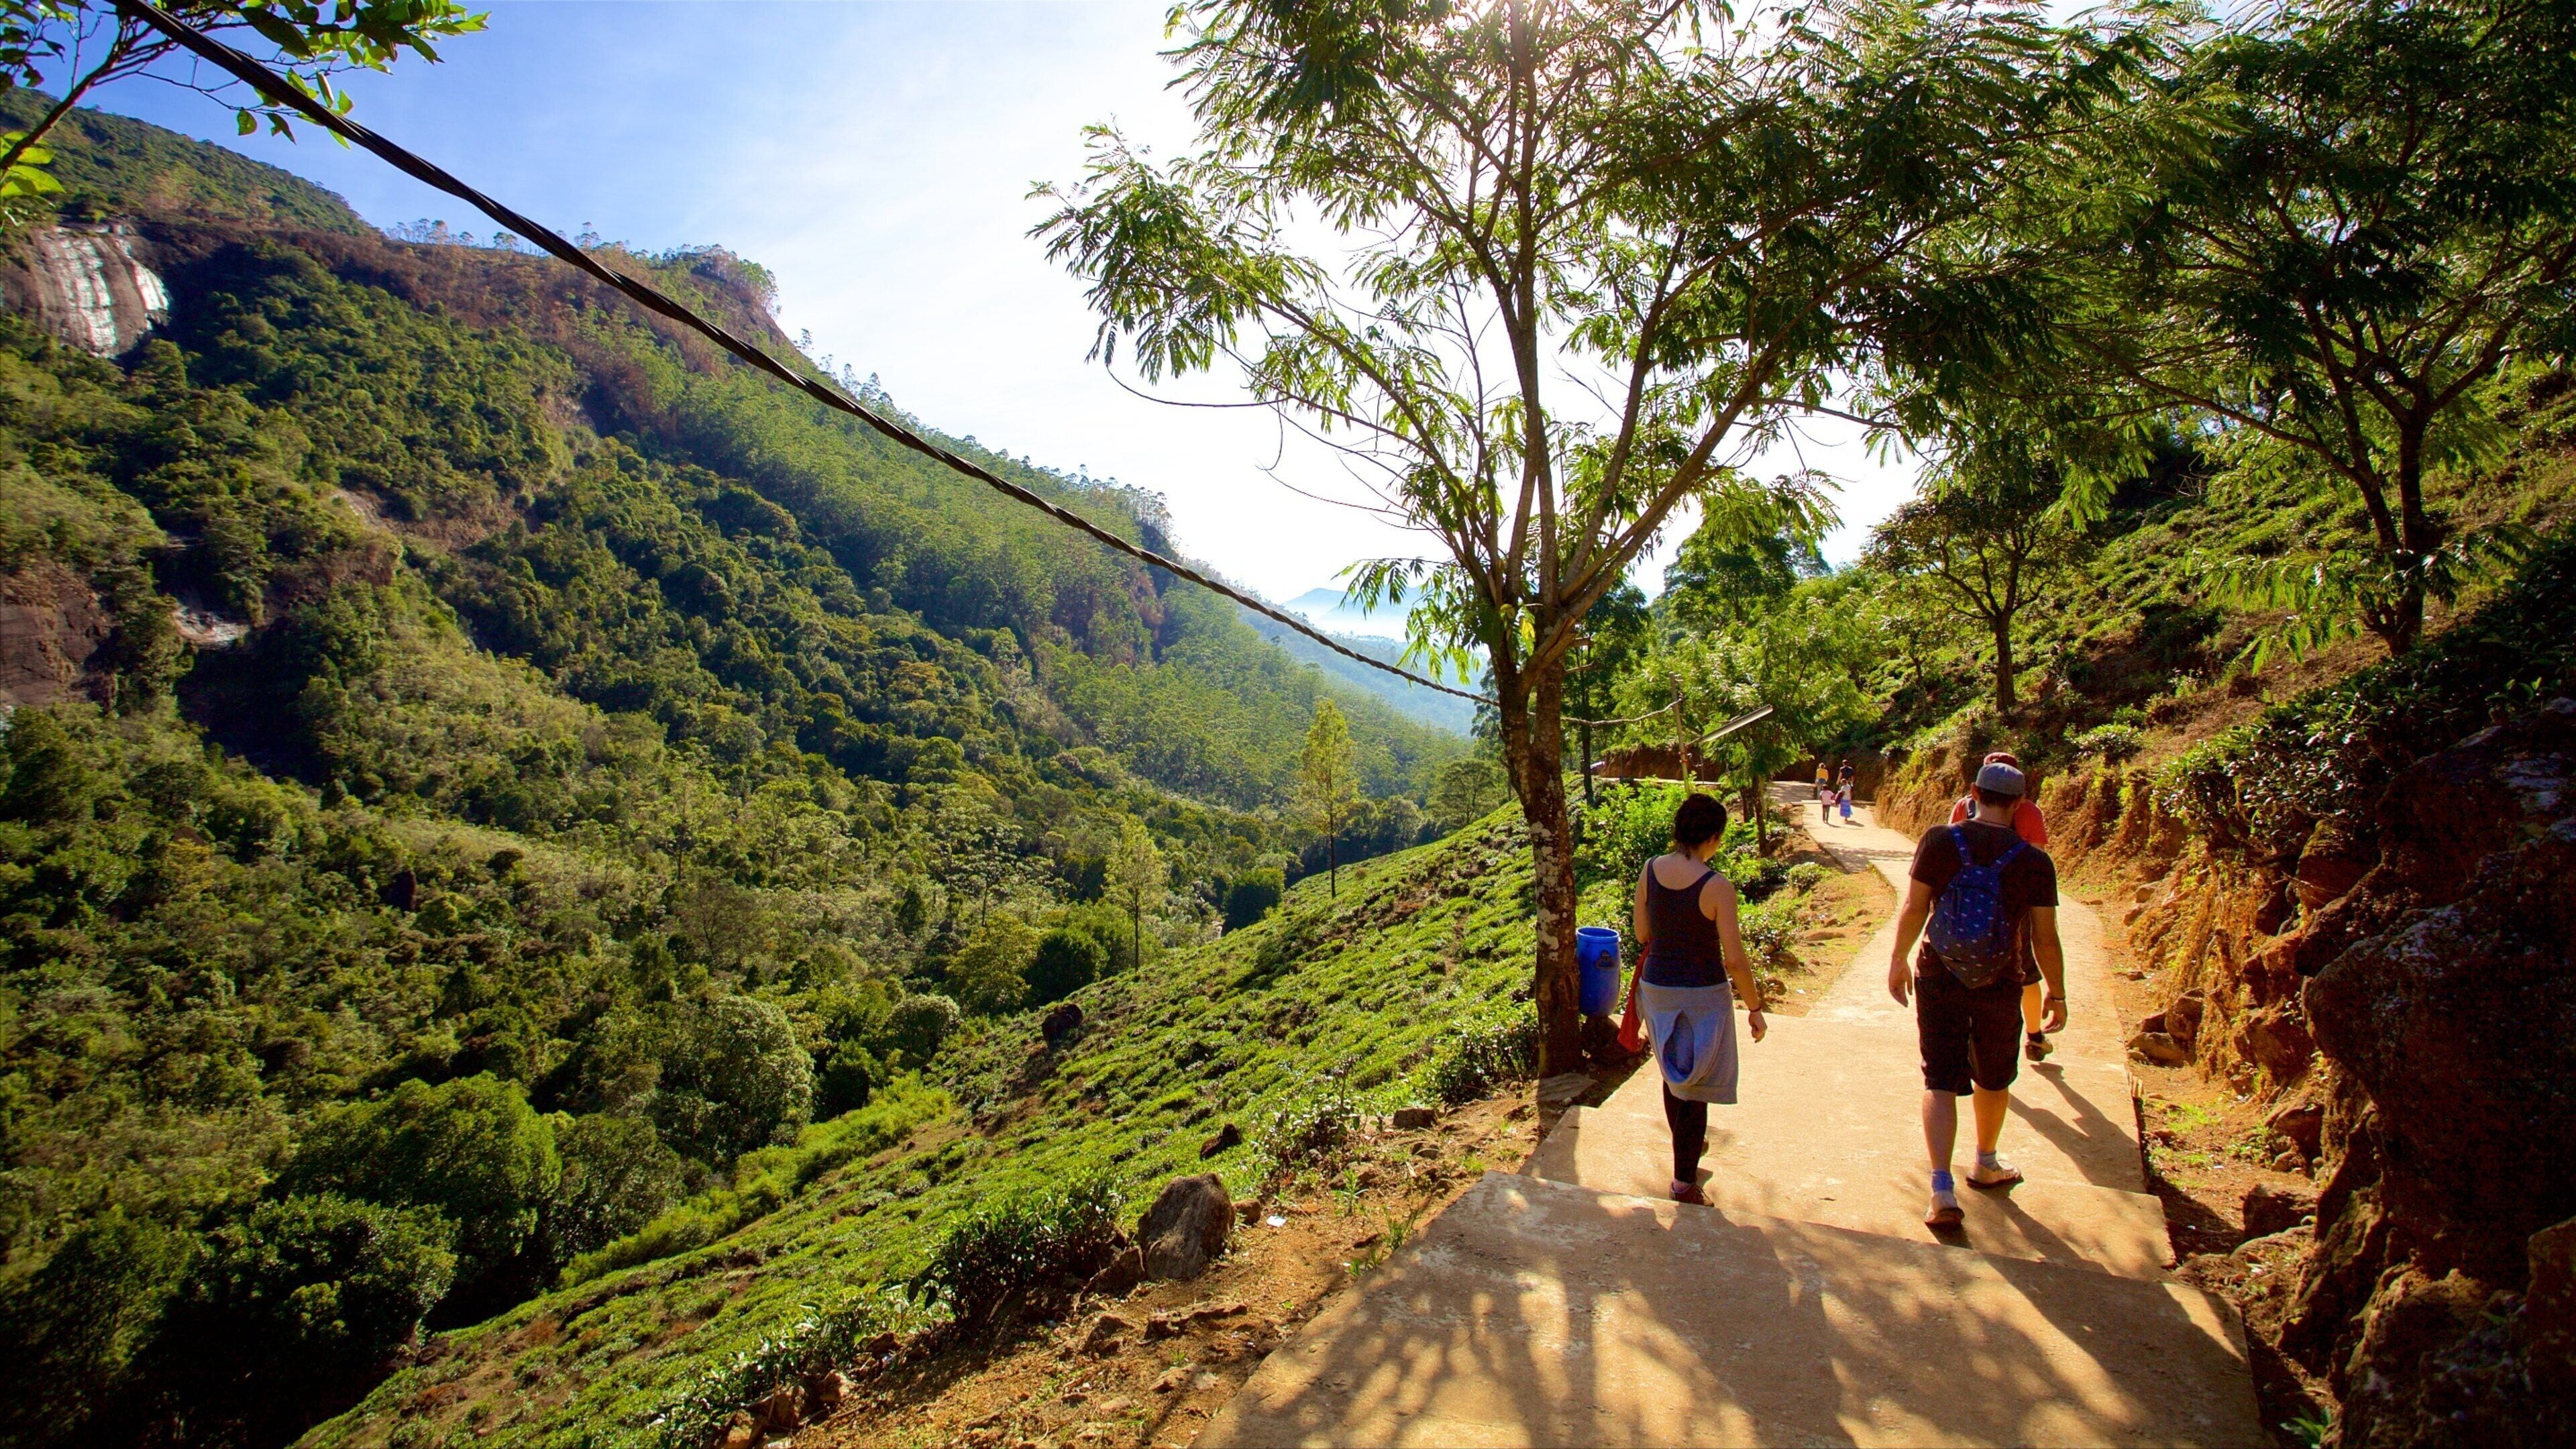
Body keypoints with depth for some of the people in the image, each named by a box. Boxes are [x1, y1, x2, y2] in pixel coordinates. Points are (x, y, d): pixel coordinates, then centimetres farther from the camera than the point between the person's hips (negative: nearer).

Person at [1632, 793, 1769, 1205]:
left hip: (1657, 985, 5)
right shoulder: (1717, 887, -21)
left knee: (1674, 1072, 25)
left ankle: (1687, 1147, 46)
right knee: (1695, 1084, 7)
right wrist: (1754, 1007, -4)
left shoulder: (1650, 870, -7)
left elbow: (1642, 933, 3)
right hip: (1702, 993, -5)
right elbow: (1735, 959, -17)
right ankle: (1684, 1182, 13)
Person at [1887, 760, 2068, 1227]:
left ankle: (1942, 1190, -7)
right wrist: (2057, 995, 7)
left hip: (1938, 979, 0)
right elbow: (2045, 938, -6)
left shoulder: (1938, 841, -10)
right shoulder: (2035, 862, -11)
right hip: (2000, 988, 0)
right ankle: (1986, 1165, 42)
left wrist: (1899, 961, 9)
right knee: (1994, 1079, 22)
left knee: (1940, 1081, 4)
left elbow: (1914, 908, -5)